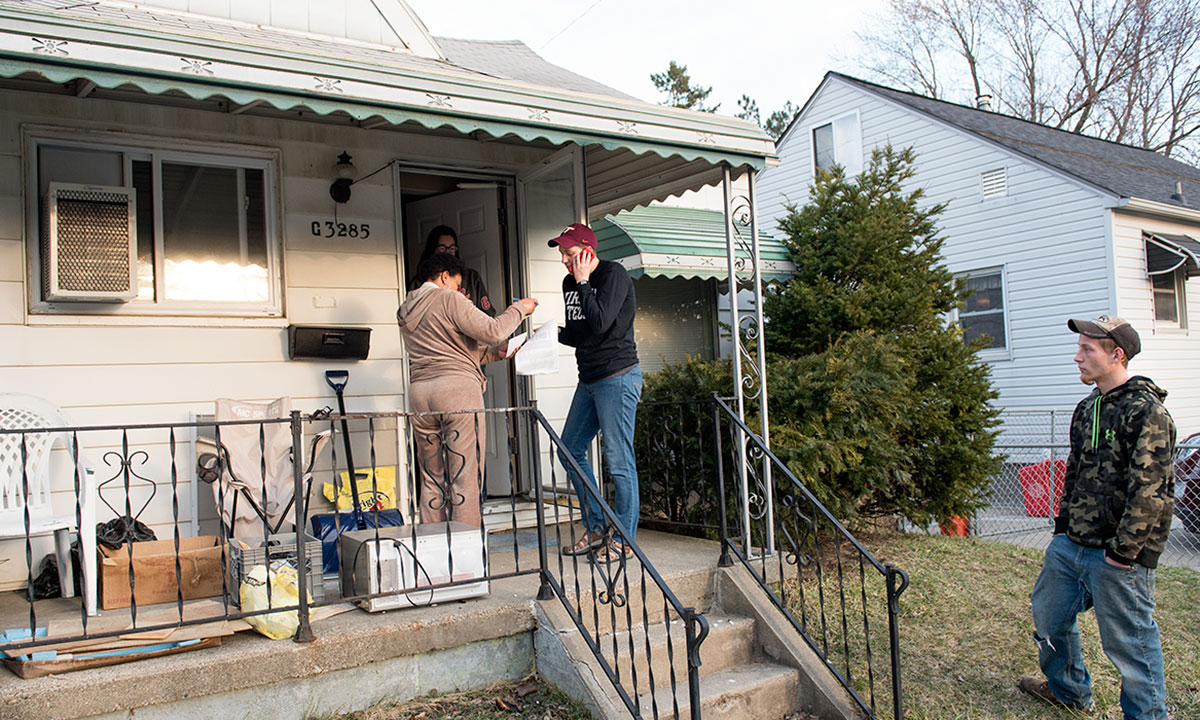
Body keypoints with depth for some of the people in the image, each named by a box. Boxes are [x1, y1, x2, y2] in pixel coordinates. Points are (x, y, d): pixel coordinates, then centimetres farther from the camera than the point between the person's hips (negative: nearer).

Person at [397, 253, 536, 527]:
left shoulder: (405, 311, 22)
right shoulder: (449, 299, -1)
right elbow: (491, 330, -9)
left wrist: (496, 353, 25)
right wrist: (519, 309, 7)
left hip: (419, 391, 7)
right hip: (457, 386, -7)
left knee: (432, 478, 10)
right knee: (465, 475, -3)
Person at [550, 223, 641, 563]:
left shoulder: (614, 275, -10)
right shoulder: (570, 283, 13)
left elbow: (600, 323, -22)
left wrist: (583, 283, -14)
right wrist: (553, 333, 2)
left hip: (617, 377, -9)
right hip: (588, 380, 9)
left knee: (619, 460, -5)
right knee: (570, 450, 11)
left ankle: (623, 539, 5)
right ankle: (595, 528, 22)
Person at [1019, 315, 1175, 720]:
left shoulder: (1146, 412, -16)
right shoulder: (1087, 409, 11)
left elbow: (1150, 491, -20)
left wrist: (1122, 552, -19)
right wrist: (1063, 526, 16)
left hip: (1118, 555, -9)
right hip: (1071, 546, 9)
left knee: (1128, 640, 2)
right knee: (1048, 613, 20)